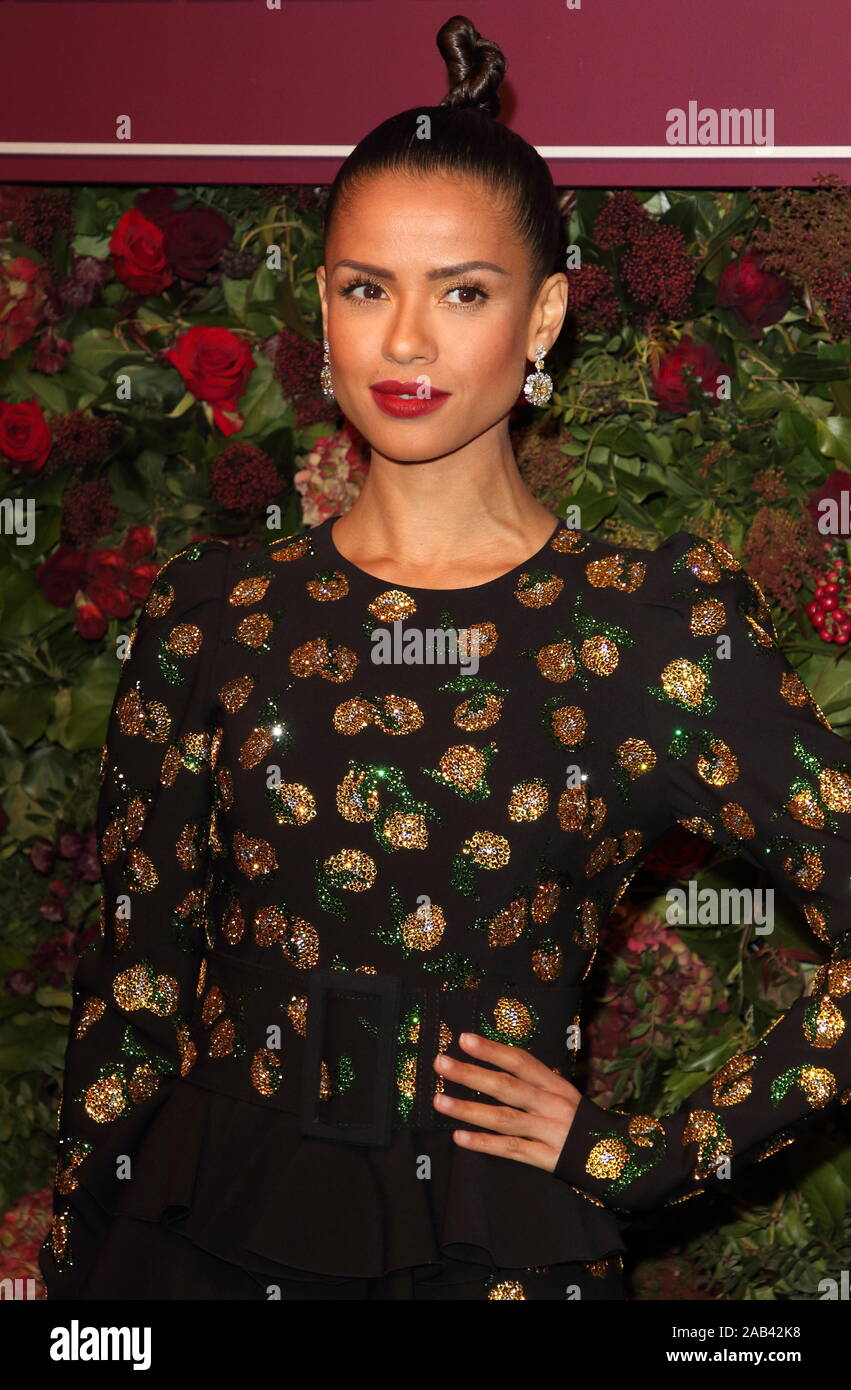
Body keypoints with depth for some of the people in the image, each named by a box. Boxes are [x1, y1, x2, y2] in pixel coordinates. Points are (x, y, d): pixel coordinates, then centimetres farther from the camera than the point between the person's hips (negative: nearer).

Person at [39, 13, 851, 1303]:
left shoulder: (663, 623, -6)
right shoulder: (216, 612, 1)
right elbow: (133, 977, 4)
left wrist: (633, 1154, -7)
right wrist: (70, 1270, 3)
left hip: (495, 1247, -2)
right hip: (207, 1230, 2)